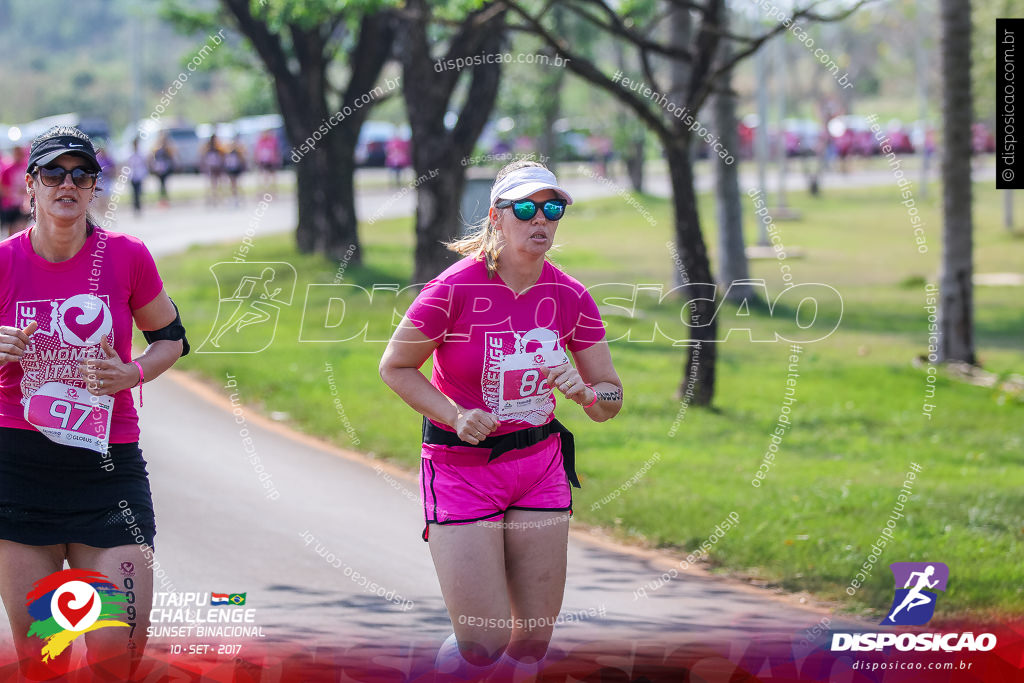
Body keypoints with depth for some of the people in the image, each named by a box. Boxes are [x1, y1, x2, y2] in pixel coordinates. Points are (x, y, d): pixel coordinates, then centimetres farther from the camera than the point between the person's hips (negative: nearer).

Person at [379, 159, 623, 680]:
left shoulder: (570, 297, -2)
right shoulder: (455, 289, -15)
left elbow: (612, 398, 5)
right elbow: (395, 367, -4)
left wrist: (583, 391, -18)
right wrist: (456, 417, -18)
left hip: (540, 461, 4)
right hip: (461, 467, -4)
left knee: (534, 641, 2)